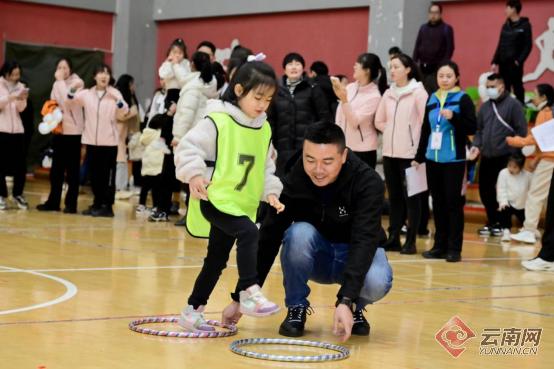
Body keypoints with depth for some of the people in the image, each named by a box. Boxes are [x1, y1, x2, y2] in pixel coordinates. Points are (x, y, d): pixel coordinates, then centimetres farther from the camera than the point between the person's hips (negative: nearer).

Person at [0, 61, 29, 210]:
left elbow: (21, 109, 4)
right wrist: (12, 97, -25)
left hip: (17, 129, 4)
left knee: (20, 164, 0)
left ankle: (18, 194, 12)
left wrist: (23, 99, -16)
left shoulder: (20, 86, 10)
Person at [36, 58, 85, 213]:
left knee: (72, 169, -2)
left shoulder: (77, 83, -6)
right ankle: (53, 201, 13)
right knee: (56, 168, 7)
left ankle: (71, 203, 1)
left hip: (73, 131, -6)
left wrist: (60, 81, -17)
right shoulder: (57, 85, 14)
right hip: (58, 129, 6)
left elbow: (68, 101, -21)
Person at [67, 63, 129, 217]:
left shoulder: (115, 93, 0)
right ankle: (97, 204, 20)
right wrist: (72, 90, -11)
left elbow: (123, 112, -10)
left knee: (107, 175, -2)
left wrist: (117, 100, -29)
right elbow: (69, 103, 7)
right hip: (91, 141, 3)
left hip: (109, 141, -3)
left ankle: (107, 206, 2)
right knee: (94, 174, 10)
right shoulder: (86, 93, 6)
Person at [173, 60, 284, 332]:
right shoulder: (218, 121, -13)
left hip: (241, 204, 8)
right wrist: (194, 174, -29)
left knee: (217, 260, 12)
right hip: (215, 198, -8)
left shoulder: (264, 129, 9)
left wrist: (270, 191, 4)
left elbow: (266, 166, 17)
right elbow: (188, 147, -15)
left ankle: (193, 311, 24)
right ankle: (250, 293, -24)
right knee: (249, 233, -29)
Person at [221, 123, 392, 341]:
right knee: (299, 232, -33)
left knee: (376, 283, -36)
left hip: (358, 253, -1)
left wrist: (346, 301, -49)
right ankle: (296, 307, -11)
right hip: (316, 256, 2)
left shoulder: (368, 183, -27)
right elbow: (268, 239, -17)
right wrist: (241, 298, -19)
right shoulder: (293, 182, -21)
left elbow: (364, 241, -37)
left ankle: (356, 307, 0)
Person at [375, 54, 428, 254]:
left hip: (410, 153, -6)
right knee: (394, 196, 9)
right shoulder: (388, 94, 11)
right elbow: (379, 121, 19)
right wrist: (394, 132, 8)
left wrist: (411, 136, -7)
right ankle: (393, 238, 14)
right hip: (389, 152, 6)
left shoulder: (418, 92, -6)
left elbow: (426, 121, -11)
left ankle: (410, 241, 2)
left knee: (411, 197, -1)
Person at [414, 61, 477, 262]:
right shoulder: (432, 99, 11)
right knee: (437, 202, 8)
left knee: (453, 202, -3)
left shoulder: (463, 99, -3)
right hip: (433, 159, 5)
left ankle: (454, 248, 0)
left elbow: (472, 128, -9)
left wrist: (453, 117, -22)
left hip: (454, 160, -5)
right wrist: (419, 157, 16)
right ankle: (440, 245, 15)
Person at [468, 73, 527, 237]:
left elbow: (522, 131, -7)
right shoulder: (485, 106, 15)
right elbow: (479, 129, 18)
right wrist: (476, 145, 0)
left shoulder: (513, 104, -4)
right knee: (485, 190, 8)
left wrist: (515, 153, -12)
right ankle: (493, 222, 23)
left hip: (506, 158, -6)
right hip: (486, 157, 6)